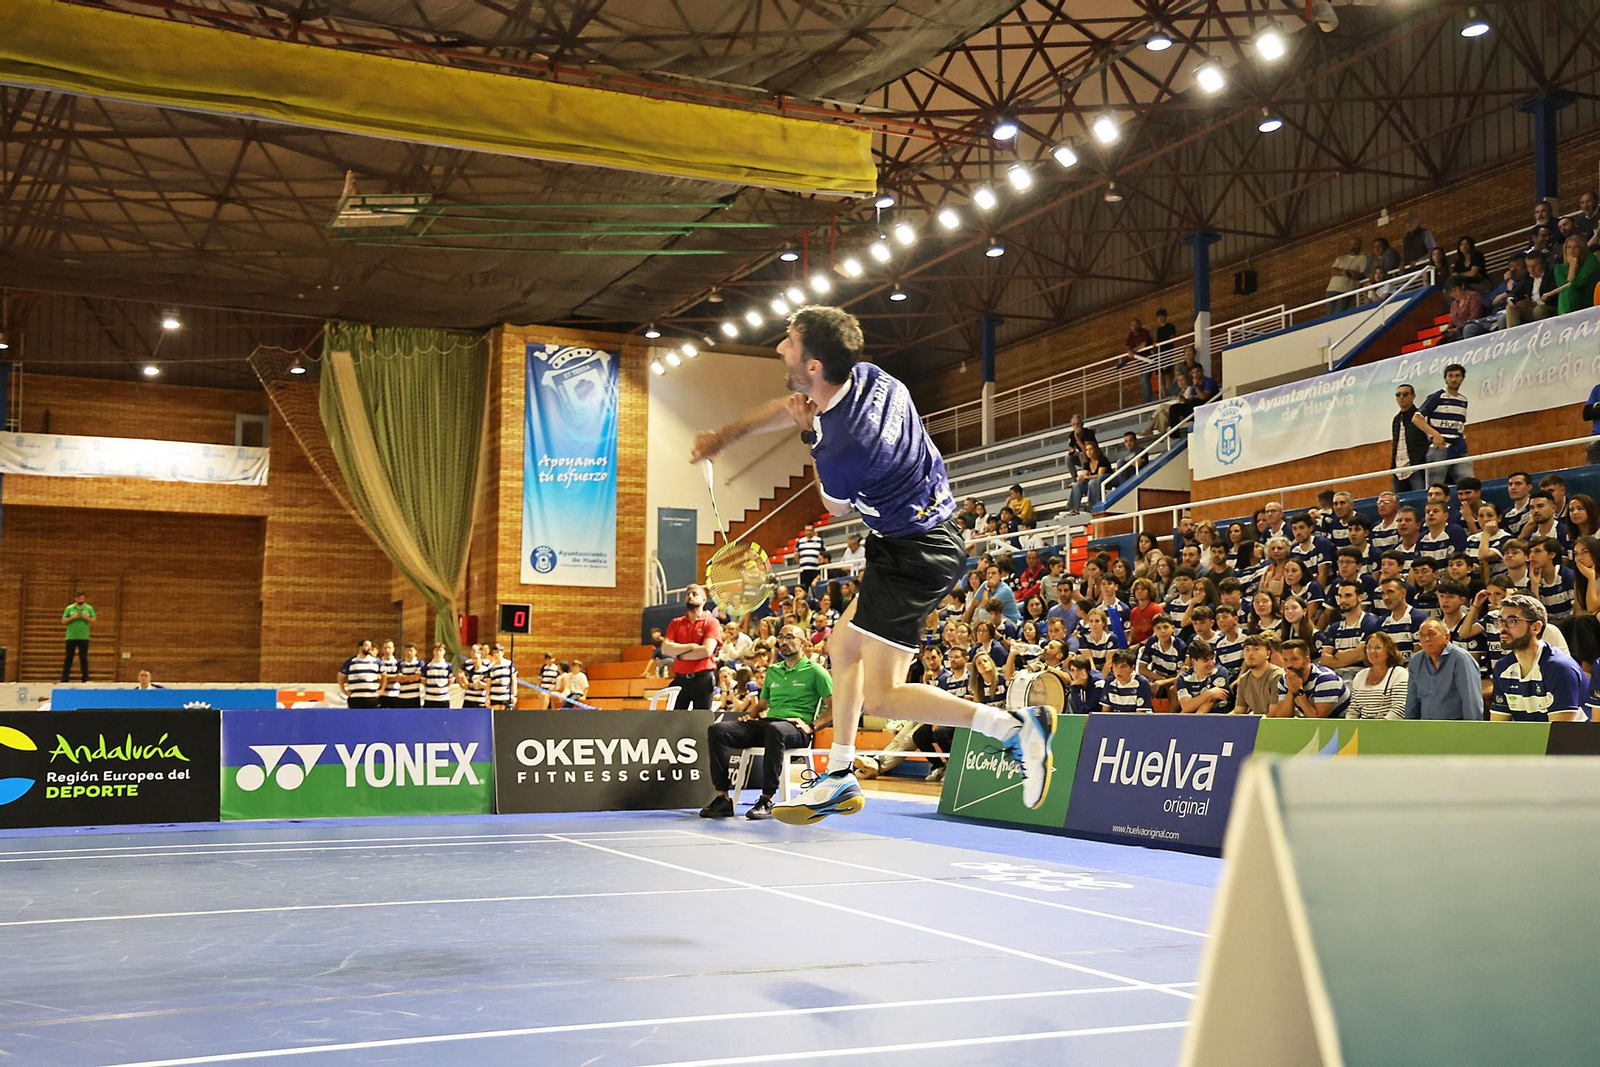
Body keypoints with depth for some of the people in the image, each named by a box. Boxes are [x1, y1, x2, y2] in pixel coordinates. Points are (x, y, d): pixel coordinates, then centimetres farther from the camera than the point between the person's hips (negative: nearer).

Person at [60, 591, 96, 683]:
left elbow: (93, 621, 4)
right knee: (68, 658, 2)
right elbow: (64, 621, 1)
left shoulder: (89, 608, 5)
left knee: (84, 658, 4)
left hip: (84, 637, 0)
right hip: (71, 637, 0)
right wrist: (73, 617, -13)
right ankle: (64, 678, 6)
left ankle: (85, 678, 9)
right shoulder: (69, 608, 4)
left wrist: (86, 618, -14)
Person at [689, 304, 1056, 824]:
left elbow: (836, 506, -5)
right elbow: (795, 407, 18)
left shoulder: (842, 447, -30)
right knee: (844, 644, 20)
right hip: (926, 529, 10)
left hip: (914, 553, -10)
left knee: (882, 696, -10)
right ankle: (839, 780, 30)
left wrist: (813, 433, -3)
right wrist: (727, 434, 18)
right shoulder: (866, 376, -4)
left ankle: (1014, 726, -8)